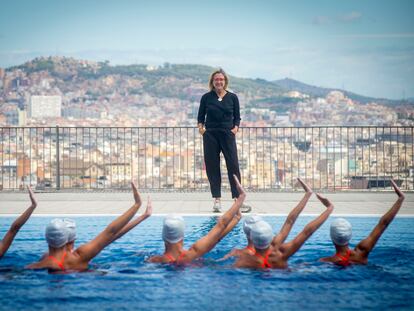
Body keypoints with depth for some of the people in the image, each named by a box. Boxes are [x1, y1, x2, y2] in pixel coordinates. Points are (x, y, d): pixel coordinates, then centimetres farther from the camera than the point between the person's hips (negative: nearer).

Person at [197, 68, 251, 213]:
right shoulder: (206, 97, 5)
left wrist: (235, 128, -7)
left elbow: (237, 117, 10)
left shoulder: (232, 97, 5)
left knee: (233, 166, -6)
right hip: (210, 136, 1)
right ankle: (217, 200, 9)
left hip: (228, 135, -1)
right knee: (212, 167, 2)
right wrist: (200, 128, -7)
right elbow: (200, 117, 10)